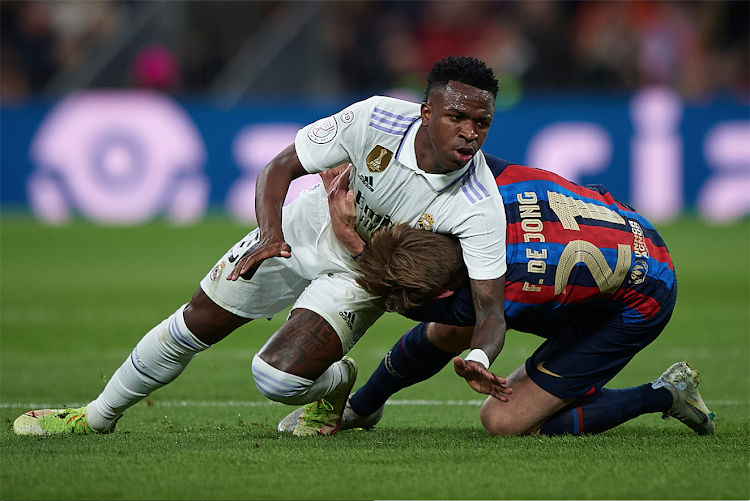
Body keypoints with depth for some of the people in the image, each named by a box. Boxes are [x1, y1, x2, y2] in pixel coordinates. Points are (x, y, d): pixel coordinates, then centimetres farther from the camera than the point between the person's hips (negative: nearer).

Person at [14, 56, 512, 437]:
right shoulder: (374, 118, -32)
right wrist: (269, 233, -36)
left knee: (278, 377, -22)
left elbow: (491, 307, -33)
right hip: (306, 230, 2)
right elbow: (280, 168, -18)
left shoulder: (480, 206, -35)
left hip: (361, 277, -2)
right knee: (191, 327, 11)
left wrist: (479, 359, -55)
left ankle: (335, 385, 15)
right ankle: (98, 416, 35)